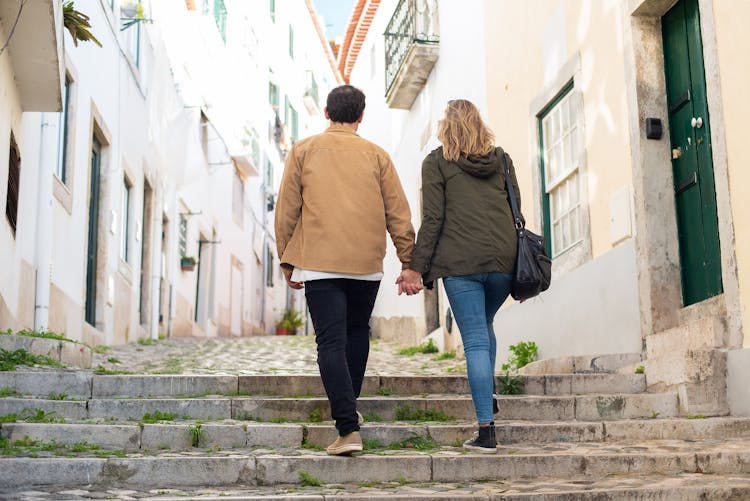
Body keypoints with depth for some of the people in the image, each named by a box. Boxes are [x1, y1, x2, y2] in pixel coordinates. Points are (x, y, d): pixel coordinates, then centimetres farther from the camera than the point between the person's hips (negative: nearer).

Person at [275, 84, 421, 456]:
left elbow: (286, 210, 4)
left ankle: (348, 428, -15)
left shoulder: (303, 151, 7)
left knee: (331, 343, -4)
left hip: (319, 262, -2)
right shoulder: (376, 155, 9)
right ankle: (349, 409, 30)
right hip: (367, 263, 2)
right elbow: (398, 215, 6)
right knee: (357, 333, 22)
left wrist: (288, 262, 11)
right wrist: (410, 264, 10)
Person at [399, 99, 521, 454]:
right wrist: (520, 267, 21)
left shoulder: (436, 162, 5)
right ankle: (487, 398, 23)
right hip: (504, 259, 4)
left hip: (461, 263, -4)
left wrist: (416, 266, 1)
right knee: (484, 327, 26)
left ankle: (486, 430, -5)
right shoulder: (501, 159, 15)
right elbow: (516, 211, 15)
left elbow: (432, 219, -3)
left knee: (475, 341, -3)